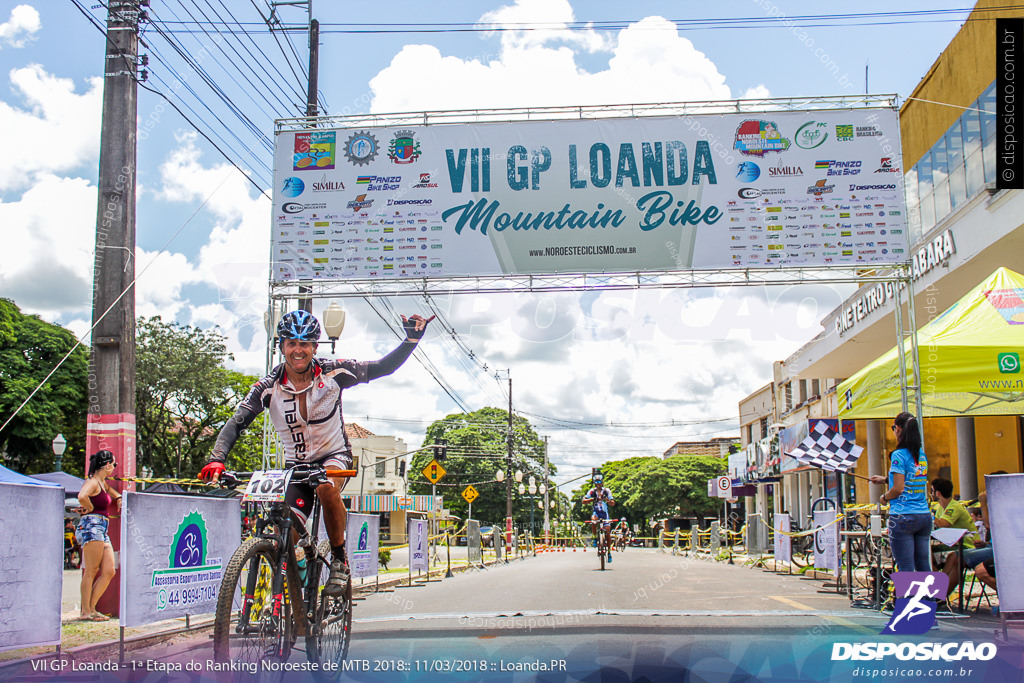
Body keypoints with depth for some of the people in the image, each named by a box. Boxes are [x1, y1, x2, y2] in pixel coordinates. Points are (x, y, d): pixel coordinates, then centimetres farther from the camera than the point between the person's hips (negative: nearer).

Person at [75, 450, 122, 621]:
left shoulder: (104, 483, 21)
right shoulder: (93, 482, -7)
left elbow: (116, 495, 43)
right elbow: (82, 496, -28)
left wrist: (119, 498, 20)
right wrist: (91, 508, -11)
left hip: (102, 530, 9)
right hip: (91, 526, -9)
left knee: (109, 572, 4)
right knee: (91, 571, -6)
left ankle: (91, 608, 10)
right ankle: (86, 611, -1)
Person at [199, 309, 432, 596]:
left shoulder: (332, 373, -15)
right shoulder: (269, 387, -13)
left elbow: (383, 367, -13)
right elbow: (236, 423, -20)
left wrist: (412, 340, -28)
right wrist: (217, 459, -37)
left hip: (335, 455, -2)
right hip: (296, 464, 2)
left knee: (327, 487, -37)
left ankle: (339, 560, -17)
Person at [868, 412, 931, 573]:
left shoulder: (898, 455, -11)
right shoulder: (922, 455, 11)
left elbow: (898, 489, -14)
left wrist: (884, 497, 4)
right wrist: (885, 479, 26)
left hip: (903, 517, -7)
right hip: (924, 516, 7)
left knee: (905, 568, -4)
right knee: (923, 566, 11)